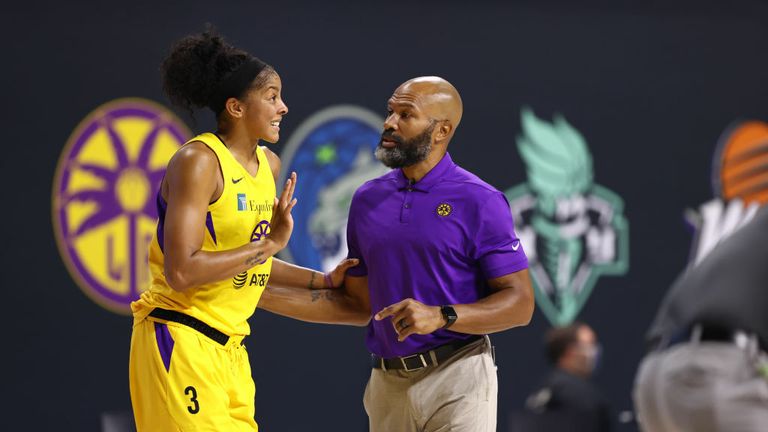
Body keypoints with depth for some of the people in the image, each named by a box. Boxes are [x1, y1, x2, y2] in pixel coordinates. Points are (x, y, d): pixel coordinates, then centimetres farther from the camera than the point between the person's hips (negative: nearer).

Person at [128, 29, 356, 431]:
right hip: (180, 337, -8)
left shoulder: (269, 164, 12)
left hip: (229, 347, 8)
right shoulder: (198, 160, -13)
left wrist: (323, 281, 22)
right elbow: (181, 272, -21)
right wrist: (267, 244, -17)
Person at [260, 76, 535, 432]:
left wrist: (442, 317, -23)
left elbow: (520, 303, -9)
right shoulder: (368, 199, 10)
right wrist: (263, 295, 8)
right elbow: (358, 304, 15)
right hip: (387, 385, 5)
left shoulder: (479, 202, -7)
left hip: (457, 378, -5)